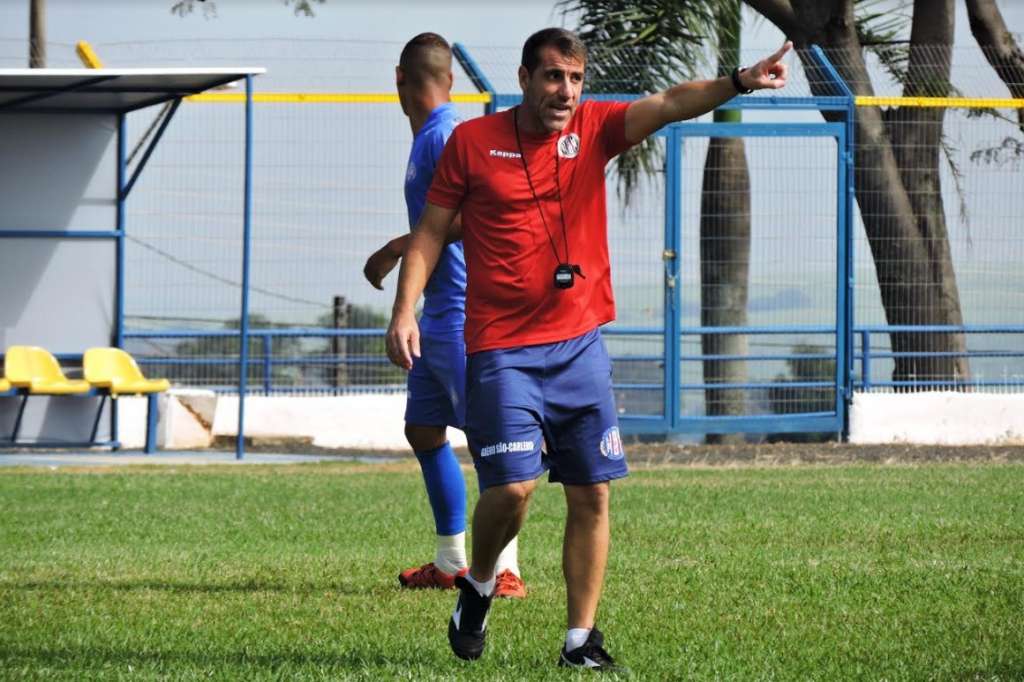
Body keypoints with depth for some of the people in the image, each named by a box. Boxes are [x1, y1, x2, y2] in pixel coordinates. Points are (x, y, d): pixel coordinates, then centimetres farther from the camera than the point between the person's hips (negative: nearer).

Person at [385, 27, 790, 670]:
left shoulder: (593, 128, 3)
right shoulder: (472, 141, -1)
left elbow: (669, 104, -11)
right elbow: (432, 231, 5)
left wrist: (737, 83, -28)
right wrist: (405, 309, -6)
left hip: (580, 345, 3)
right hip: (502, 347, -3)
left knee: (592, 495, 1)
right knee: (513, 487, -13)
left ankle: (582, 640, 9)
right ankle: (478, 586, 17)